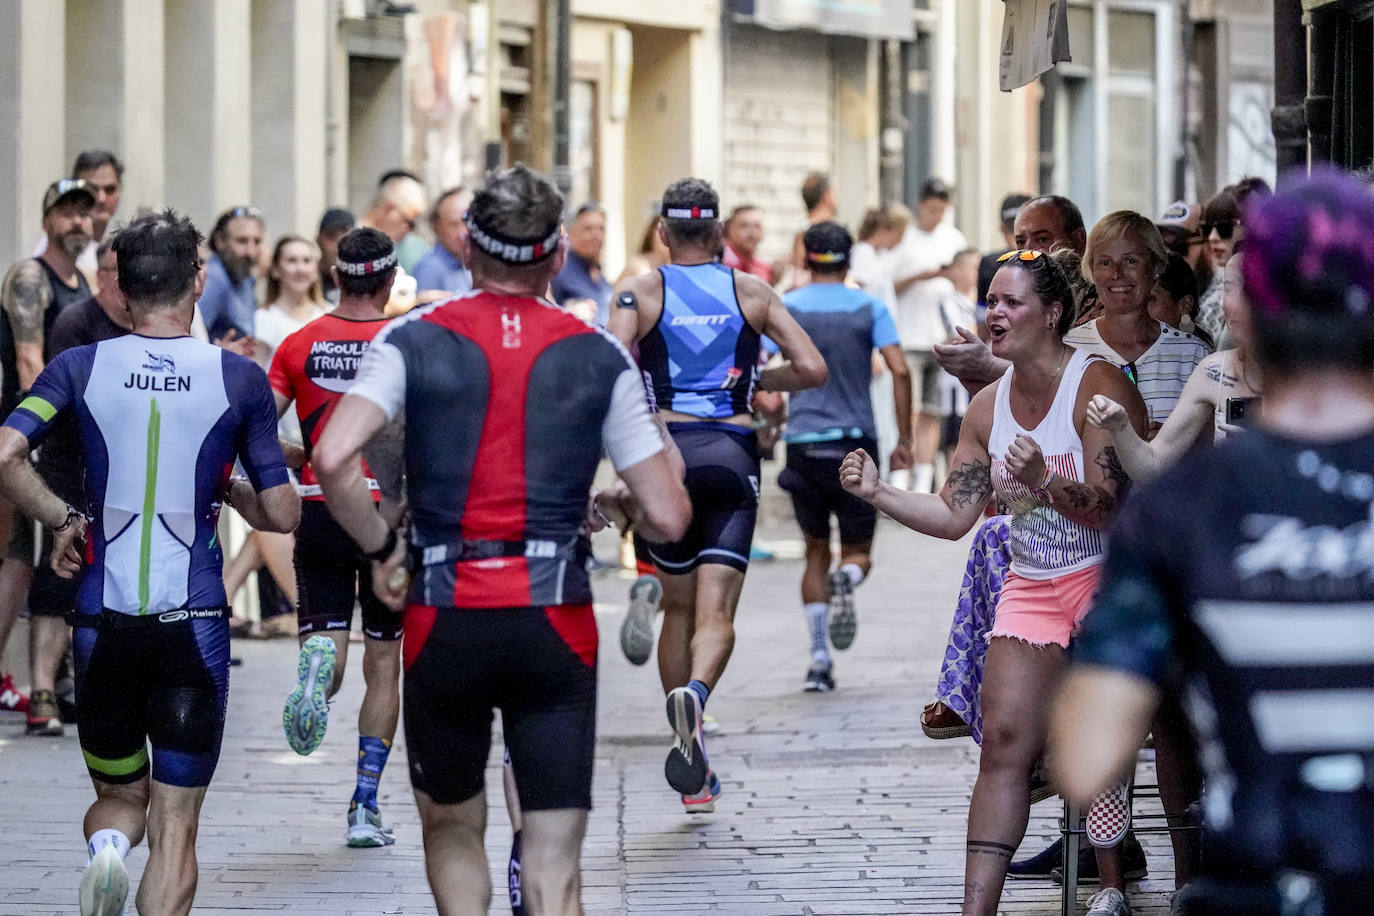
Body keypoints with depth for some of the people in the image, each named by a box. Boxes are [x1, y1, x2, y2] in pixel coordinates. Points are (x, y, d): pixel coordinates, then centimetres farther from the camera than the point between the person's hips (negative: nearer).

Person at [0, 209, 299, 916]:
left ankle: (106, 846, -14)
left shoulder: (79, 368, 1)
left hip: (104, 620, 1)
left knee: (119, 795, 19)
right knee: (175, 822, 5)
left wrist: (62, 520, 1)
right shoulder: (239, 379, -1)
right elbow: (282, 514, 1)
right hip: (194, 621, -1)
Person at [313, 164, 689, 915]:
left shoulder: (415, 340, 2)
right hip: (555, 619, 0)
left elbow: (331, 458, -15)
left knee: (450, 828, 23)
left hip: (445, 618, 0)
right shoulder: (599, 357, 4)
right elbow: (668, 519, 1)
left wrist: (381, 547, 1)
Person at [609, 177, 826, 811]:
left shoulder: (641, 292, 2)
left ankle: (692, 775, 15)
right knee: (716, 612, -5)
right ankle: (695, 691, -39)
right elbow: (812, 369, 2)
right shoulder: (751, 292, 7)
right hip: (732, 455, 0)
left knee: (678, 606, 14)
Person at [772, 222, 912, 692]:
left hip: (803, 442, 1)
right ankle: (845, 581, -28)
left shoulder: (787, 308, 4)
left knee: (816, 553, 13)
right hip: (855, 441, -1)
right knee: (858, 552, 10)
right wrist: (904, 439, 0)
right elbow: (899, 371, -6)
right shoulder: (869, 308, 3)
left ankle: (818, 658, 2)